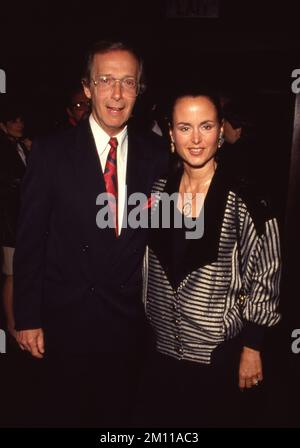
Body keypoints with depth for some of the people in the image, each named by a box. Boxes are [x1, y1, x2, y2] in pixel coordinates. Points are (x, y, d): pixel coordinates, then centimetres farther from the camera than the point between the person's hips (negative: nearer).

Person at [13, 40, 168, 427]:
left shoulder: (155, 155, -2)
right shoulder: (51, 153, -9)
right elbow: (30, 240, -7)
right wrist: (27, 318, -7)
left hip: (132, 318, 2)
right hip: (68, 318, -2)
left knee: (118, 413, 21)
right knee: (67, 412, 19)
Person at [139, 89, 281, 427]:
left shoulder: (245, 203, -15)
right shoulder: (158, 191, -3)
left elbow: (264, 279, -8)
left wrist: (252, 348, -5)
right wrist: (141, 330, 10)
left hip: (219, 355, -3)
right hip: (159, 349, 4)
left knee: (212, 418, 17)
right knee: (154, 421, 19)